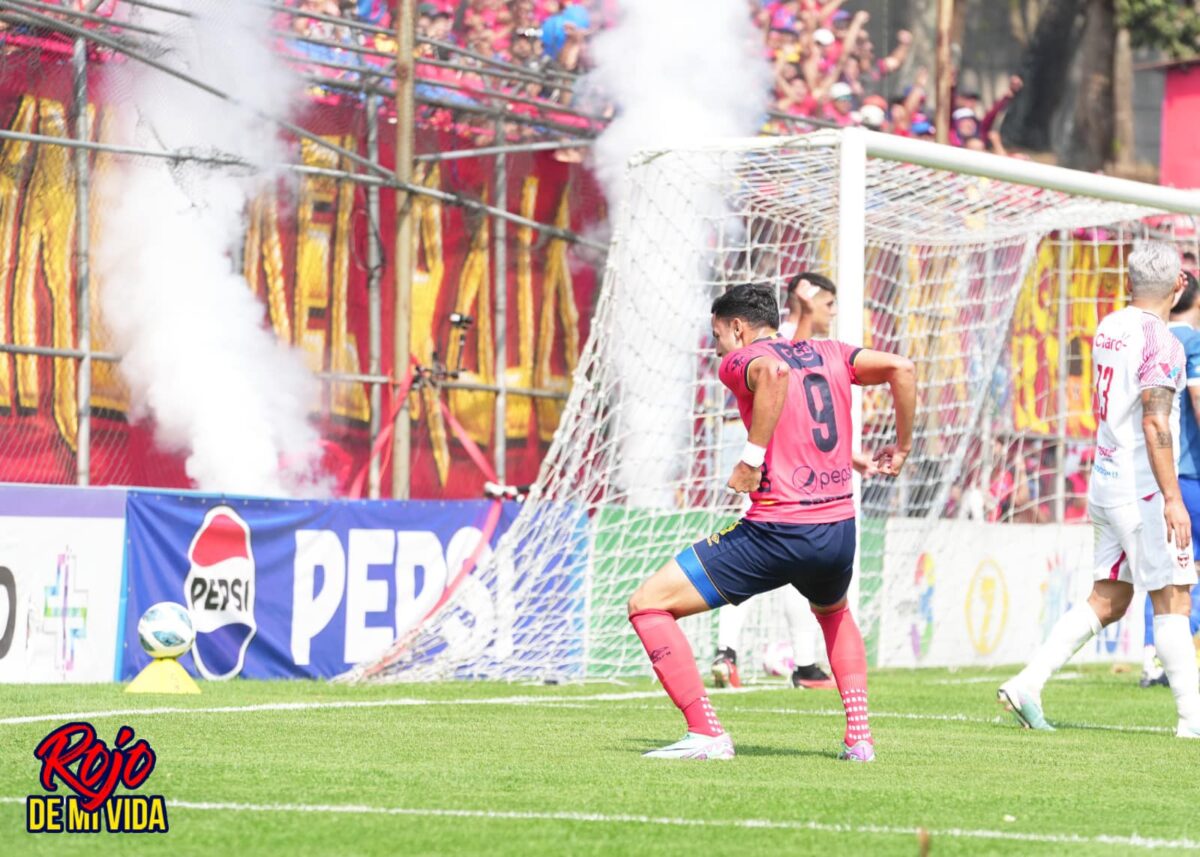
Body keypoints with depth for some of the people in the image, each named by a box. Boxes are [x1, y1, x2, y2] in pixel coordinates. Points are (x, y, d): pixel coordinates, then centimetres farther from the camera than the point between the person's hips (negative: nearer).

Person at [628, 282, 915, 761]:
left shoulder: (739, 361, 0)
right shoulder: (828, 355, 16)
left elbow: (773, 370, -24)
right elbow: (900, 369, 10)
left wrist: (752, 457, -20)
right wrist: (902, 447, 20)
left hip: (776, 533, -6)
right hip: (839, 531, 7)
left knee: (648, 604, 1)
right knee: (834, 613, 40)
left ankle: (706, 735, -6)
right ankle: (859, 736, 25)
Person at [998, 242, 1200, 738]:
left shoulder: (1108, 329, 9)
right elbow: (1155, 422, -22)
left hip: (1105, 484, 8)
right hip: (1143, 491, -8)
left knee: (1108, 601, 11)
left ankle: (1027, 683, 3)